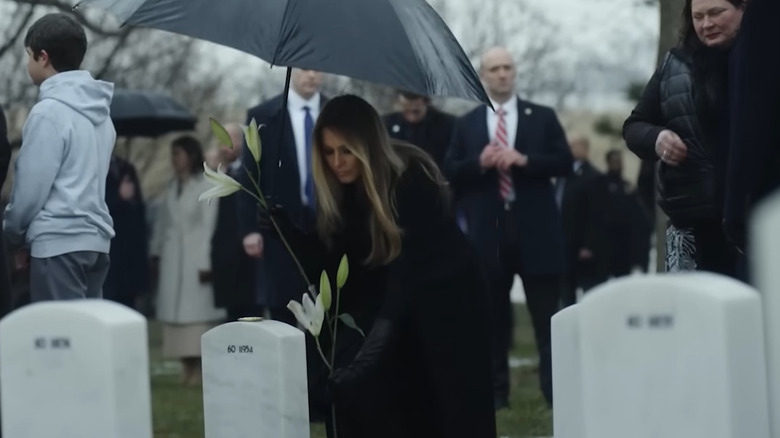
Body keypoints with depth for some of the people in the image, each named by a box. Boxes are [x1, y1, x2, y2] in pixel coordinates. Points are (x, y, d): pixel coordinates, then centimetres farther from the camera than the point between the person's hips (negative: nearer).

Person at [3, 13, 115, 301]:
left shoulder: (49, 112, -11)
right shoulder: (100, 112, 13)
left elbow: (32, 185, -10)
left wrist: (12, 228, 8)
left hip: (59, 241, -8)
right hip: (96, 237, 8)